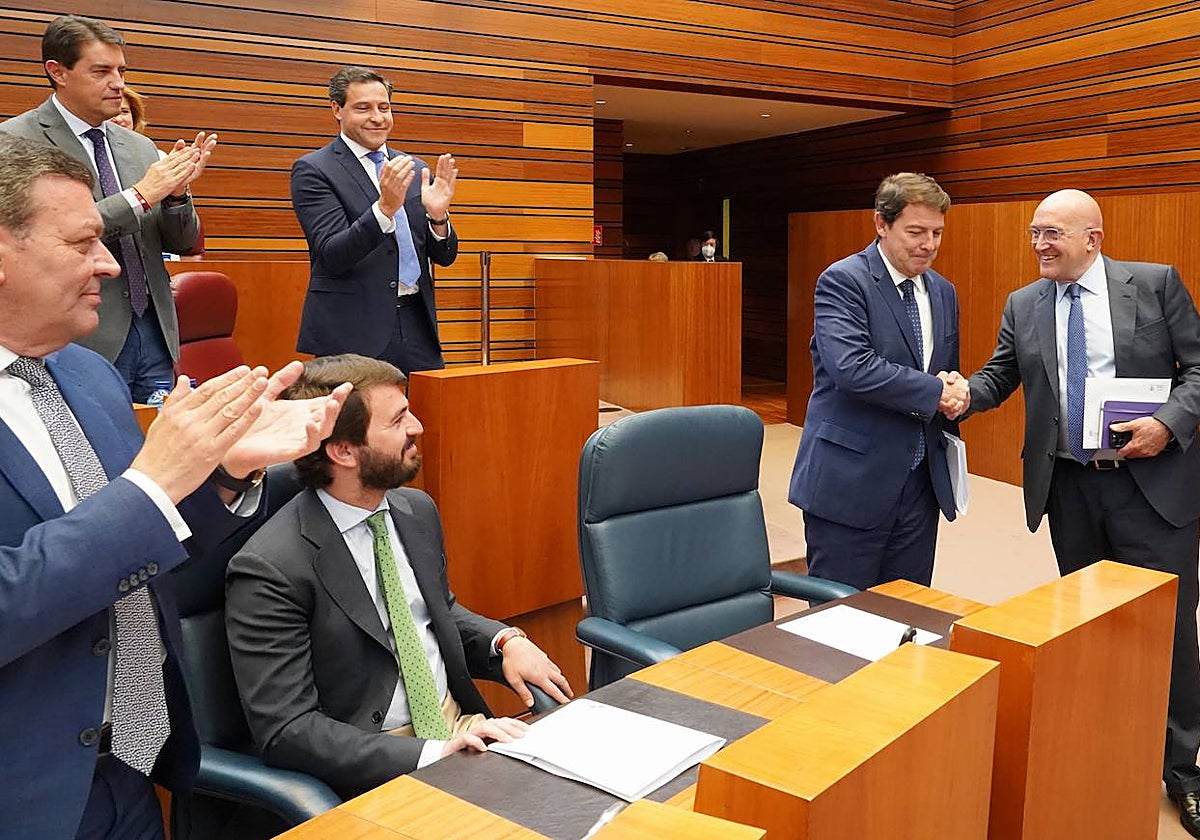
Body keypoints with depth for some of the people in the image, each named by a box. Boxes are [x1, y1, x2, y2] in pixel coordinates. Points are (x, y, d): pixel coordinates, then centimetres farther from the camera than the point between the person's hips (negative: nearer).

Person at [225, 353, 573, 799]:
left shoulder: (418, 511, 4)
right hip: (374, 770, -7)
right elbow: (286, 729, -18)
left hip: (459, 724, 7)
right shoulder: (268, 569, -17)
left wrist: (506, 641, 1)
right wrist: (432, 754, -24)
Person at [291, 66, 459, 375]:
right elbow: (332, 256, -13)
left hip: (417, 327, 5)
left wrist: (438, 216, -10)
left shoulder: (413, 170, 13)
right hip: (352, 335, -4)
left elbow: (444, 256, 11)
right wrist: (385, 207, -26)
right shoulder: (313, 170, -2)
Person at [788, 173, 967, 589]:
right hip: (850, 483, -7)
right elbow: (851, 367, -24)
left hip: (921, 484, 7)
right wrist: (934, 392, -16)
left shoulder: (943, 292, 13)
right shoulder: (843, 281, -10)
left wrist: (955, 388, -1)